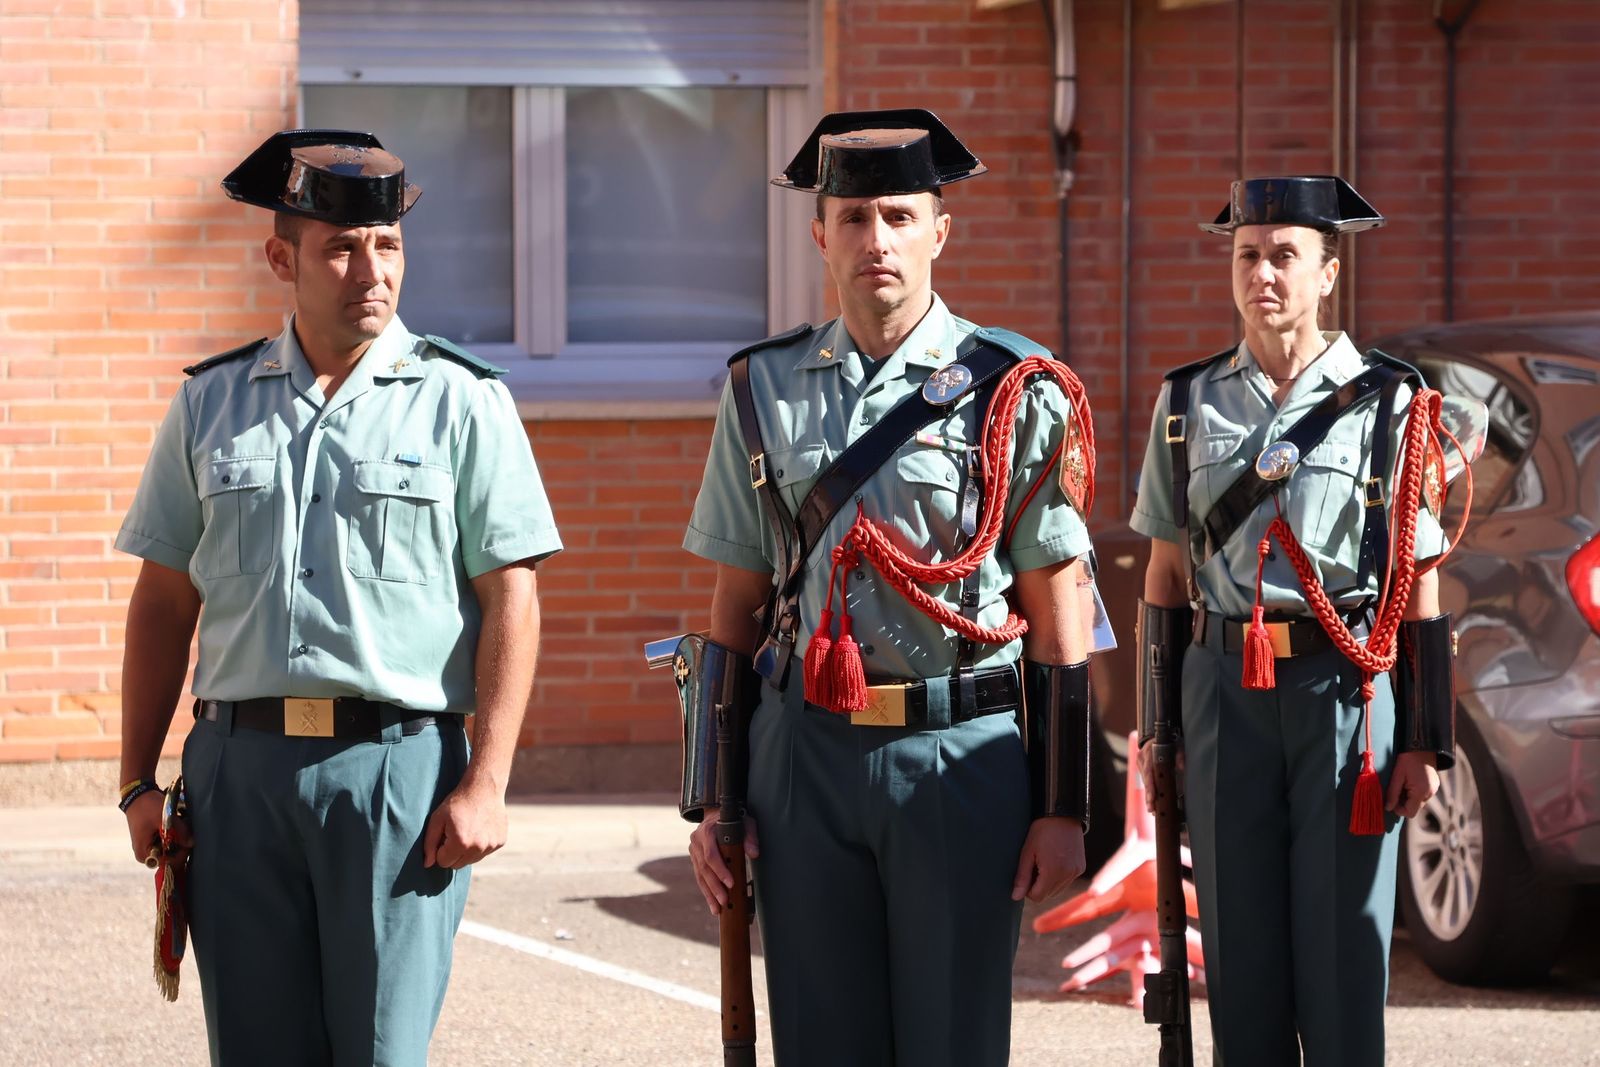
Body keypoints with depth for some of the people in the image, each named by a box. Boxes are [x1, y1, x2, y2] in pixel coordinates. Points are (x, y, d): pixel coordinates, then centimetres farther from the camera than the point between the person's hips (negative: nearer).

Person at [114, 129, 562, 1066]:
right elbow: (164, 602, 13)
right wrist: (139, 781, 8)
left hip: (397, 759, -3)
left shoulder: (463, 402, 1)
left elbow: (511, 602, -2)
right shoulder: (210, 404, 10)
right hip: (238, 766, 3)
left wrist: (485, 783, -10)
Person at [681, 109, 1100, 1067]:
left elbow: (1059, 617, -1)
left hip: (961, 760, -3)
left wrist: (1063, 809, -4)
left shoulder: (1015, 394, -1)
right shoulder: (765, 392, 7)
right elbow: (736, 609, 11)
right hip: (804, 751, 3)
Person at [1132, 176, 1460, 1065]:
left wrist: (1423, 742, -4)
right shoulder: (1190, 403, 9)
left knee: (1344, 955, -2)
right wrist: (1159, 726, 8)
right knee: (1239, 955, 5)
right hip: (1225, 691, 3)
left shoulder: (1386, 401, 1)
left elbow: (1419, 588, 0)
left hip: (1349, 690, -3)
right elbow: (1166, 577, 12)